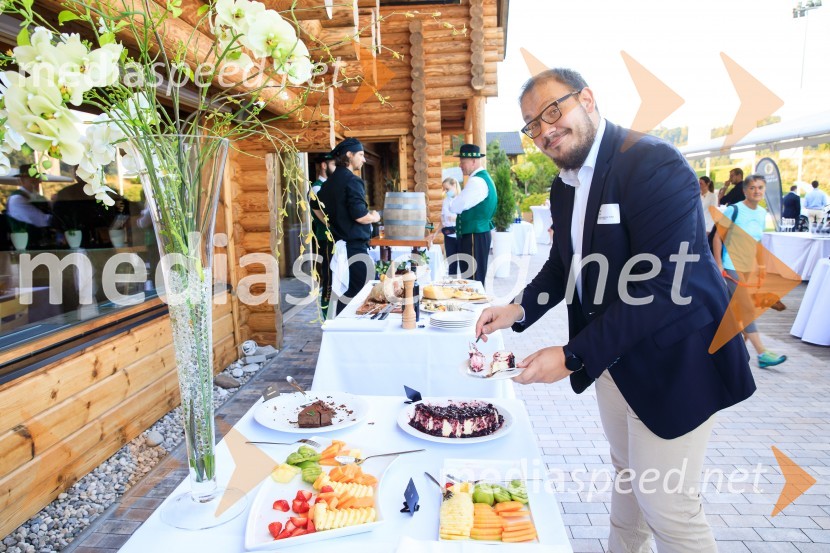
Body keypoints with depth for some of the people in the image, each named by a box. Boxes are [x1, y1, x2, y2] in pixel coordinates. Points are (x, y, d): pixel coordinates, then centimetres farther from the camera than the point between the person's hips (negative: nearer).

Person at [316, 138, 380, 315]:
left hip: (338, 245, 9)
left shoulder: (330, 181, 13)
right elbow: (360, 216, -20)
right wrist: (374, 217, -1)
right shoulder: (352, 180, -14)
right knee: (357, 294, -2)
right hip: (354, 246, -9)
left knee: (341, 292, 15)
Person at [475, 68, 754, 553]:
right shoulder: (564, 185, 4)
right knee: (627, 470, 25)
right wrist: (520, 309, -3)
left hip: (672, 359, -7)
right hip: (610, 354, 8)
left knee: (666, 503, 3)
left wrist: (574, 357, -29)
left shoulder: (654, 163, -22)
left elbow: (662, 288, -29)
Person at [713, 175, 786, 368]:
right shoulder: (734, 210, -12)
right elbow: (718, 236, -11)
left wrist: (761, 265, 16)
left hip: (748, 267, 7)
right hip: (731, 266, -7)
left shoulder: (762, 213, 8)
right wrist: (718, 264, -15)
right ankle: (762, 353, -6)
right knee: (747, 308, -8)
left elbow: (757, 241, 17)